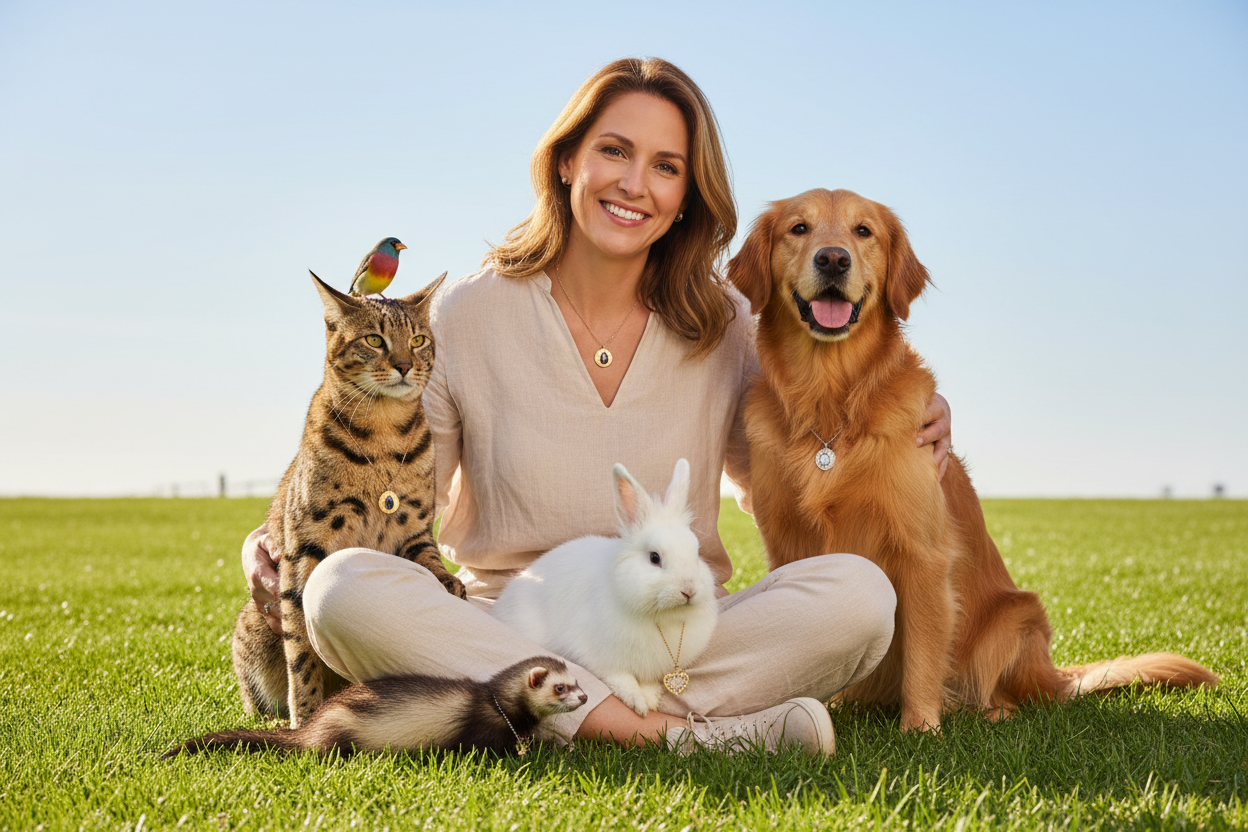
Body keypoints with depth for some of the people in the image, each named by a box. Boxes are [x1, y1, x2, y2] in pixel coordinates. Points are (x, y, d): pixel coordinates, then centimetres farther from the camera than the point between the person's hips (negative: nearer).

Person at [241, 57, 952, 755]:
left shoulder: (720, 325, 6)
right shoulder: (467, 319, 0)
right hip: (506, 633, -1)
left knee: (858, 592, -26)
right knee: (346, 587, -31)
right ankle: (679, 731, -32)